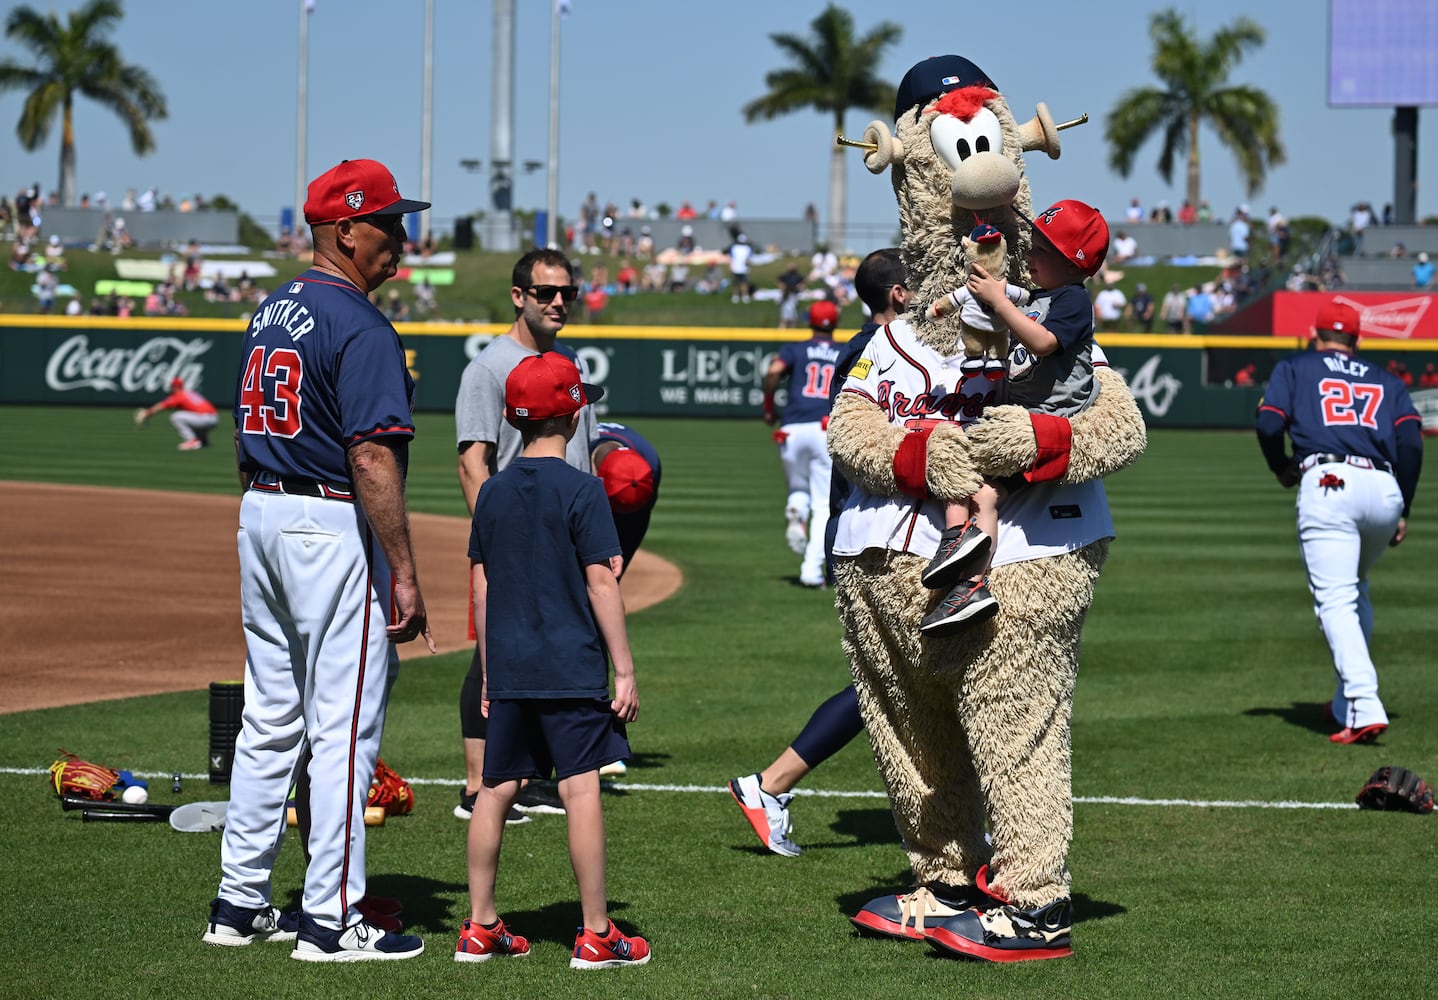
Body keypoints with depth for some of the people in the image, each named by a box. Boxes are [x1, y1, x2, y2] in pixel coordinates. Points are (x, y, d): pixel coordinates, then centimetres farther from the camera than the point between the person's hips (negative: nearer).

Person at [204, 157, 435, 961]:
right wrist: (405, 574, -20)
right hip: (334, 531, -9)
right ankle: (331, 920, -2)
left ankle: (241, 904, 17)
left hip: (261, 520, 9)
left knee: (271, 718, 14)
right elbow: (372, 457, -21)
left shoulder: (272, 313, 12)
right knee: (344, 724, -4)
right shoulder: (361, 328, -16)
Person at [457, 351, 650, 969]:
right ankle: (595, 934, -3)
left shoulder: (493, 493, 8)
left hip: (509, 669, 6)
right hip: (570, 668, -6)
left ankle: (480, 928, 15)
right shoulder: (580, 491, -8)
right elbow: (601, 583, -11)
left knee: (496, 790, 11)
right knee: (581, 789, -4)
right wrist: (625, 670, -7)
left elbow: (481, 589, 11)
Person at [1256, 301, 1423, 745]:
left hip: (1329, 486, -4)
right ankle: (1349, 698, 24)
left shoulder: (1294, 368, 20)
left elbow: (1269, 425, 3)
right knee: (1354, 588, 27)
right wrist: (1403, 511, 14)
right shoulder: (1386, 380, 27)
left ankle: (1364, 709, -27)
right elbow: (1411, 440, 10)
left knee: (1335, 601, -11)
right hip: (1384, 490, 4)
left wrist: (1282, 468, 22)